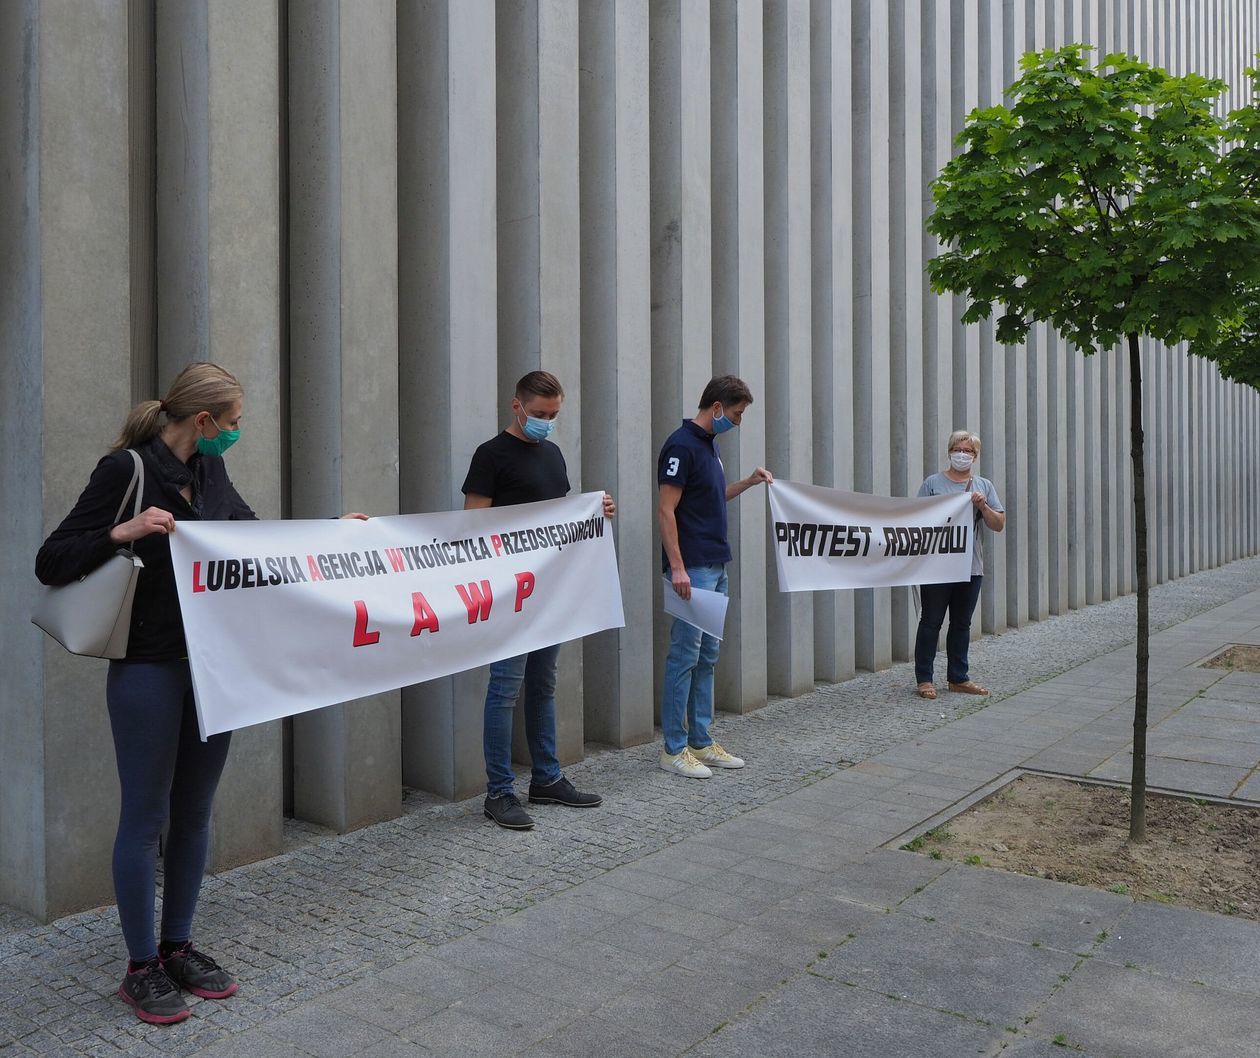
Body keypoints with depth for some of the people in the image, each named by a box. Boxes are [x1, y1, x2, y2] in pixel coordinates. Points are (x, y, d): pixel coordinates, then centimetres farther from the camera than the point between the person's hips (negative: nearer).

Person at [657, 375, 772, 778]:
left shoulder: (710, 443, 15)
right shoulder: (682, 445, -14)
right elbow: (666, 509, -18)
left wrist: (749, 482, 13)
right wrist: (677, 567, -22)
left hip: (716, 567, 10)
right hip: (692, 569, -10)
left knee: (707, 657, 12)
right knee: (684, 655, -4)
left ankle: (700, 742, 19)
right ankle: (673, 748, 4)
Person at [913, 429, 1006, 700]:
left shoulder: (984, 486, 11)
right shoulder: (933, 483, 1)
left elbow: (999, 525, 6)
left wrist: (983, 507, -10)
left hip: (970, 566, 4)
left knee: (962, 624, 11)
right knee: (931, 622, 0)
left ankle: (958, 678, 20)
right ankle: (924, 679, 7)